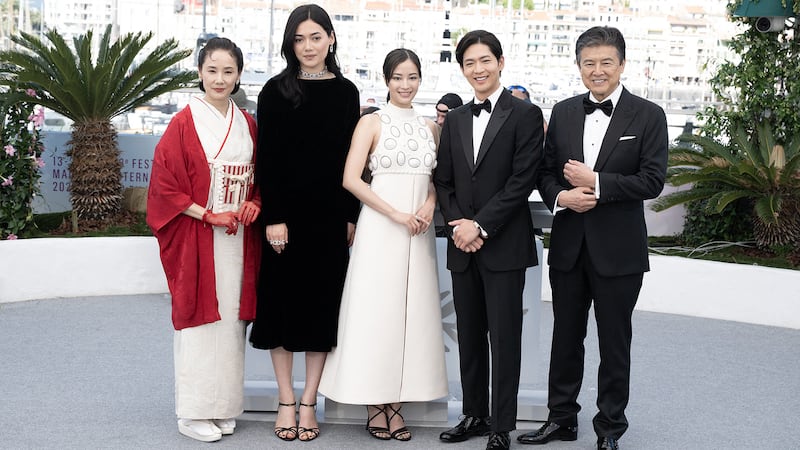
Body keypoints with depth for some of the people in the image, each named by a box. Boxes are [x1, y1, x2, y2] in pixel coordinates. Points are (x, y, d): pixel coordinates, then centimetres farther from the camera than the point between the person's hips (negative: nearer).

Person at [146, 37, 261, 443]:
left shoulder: (247, 125, 10)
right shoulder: (184, 123, -6)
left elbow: (260, 177, 19)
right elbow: (164, 184, -9)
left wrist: (253, 204, -2)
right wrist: (209, 216, -13)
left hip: (238, 238, 5)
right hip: (197, 238, -5)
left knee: (231, 317, 7)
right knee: (199, 317, -2)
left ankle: (224, 406, 17)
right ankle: (193, 413, 7)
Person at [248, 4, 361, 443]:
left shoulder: (345, 91, 6)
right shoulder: (276, 90, -1)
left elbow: (352, 159, 7)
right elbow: (266, 158, -5)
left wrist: (351, 216, 2)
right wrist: (272, 218, -12)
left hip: (330, 216, 2)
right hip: (286, 213, -2)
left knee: (323, 304, 5)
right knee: (282, 301, 4)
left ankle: (309, 403, 15)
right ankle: (286, 401, 16)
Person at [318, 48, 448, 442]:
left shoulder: (430, 127, 13)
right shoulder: (372, 123, -1)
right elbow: (351, 179, -8)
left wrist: (430, 204, -6)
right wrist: (396, 214, -14)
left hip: (418, 229, 5)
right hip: (380, 228, -4)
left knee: (412, 310, 4)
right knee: (376, 309, -2)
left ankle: (395, 402, 12)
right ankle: (374, 404, 7)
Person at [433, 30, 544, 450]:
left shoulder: (525, 114, -4)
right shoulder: (455, 120, 14)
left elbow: (523, 180, -11)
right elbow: (443, 180, 12)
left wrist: (480, 225, -14)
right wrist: (457, 224, -5)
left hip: (504, 245, -5)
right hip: (463, 246, 5)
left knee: (504, 338, 0)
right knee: (469, 335, 11)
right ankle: (475, 414, 23)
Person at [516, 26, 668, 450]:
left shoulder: (648, 116, -5)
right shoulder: (563, 112, 6)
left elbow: (652, 180, -12)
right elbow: (545, 171, 9)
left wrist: (597, 184, -19)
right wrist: (560, 197, -12)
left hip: (618, 250, -3)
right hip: (568, 244, 4)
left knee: (614, 342, 8)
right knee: (565, 336, 14)